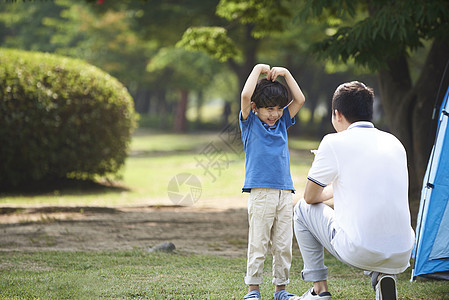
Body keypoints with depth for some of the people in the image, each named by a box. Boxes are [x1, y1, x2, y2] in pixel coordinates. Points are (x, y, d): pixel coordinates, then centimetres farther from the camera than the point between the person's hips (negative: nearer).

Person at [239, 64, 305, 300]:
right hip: (260, 192, -5)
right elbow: (245, 96, -12)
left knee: (283, 245, 6)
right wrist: (258, 69, -4)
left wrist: (286, 74, 8)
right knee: (258, 244, -3)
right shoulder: (250, 123, 3)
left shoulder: (282, 122, 16)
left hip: (284, 192, 5)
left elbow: (300, 100, 12)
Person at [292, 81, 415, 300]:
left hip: (358, 253, -4)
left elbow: (310, 197, 8)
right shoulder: (394, 143, 13)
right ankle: (383, 275, 11)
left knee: (303, 209, 20)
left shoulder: (334, 143, -4)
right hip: (402, 257, 5)